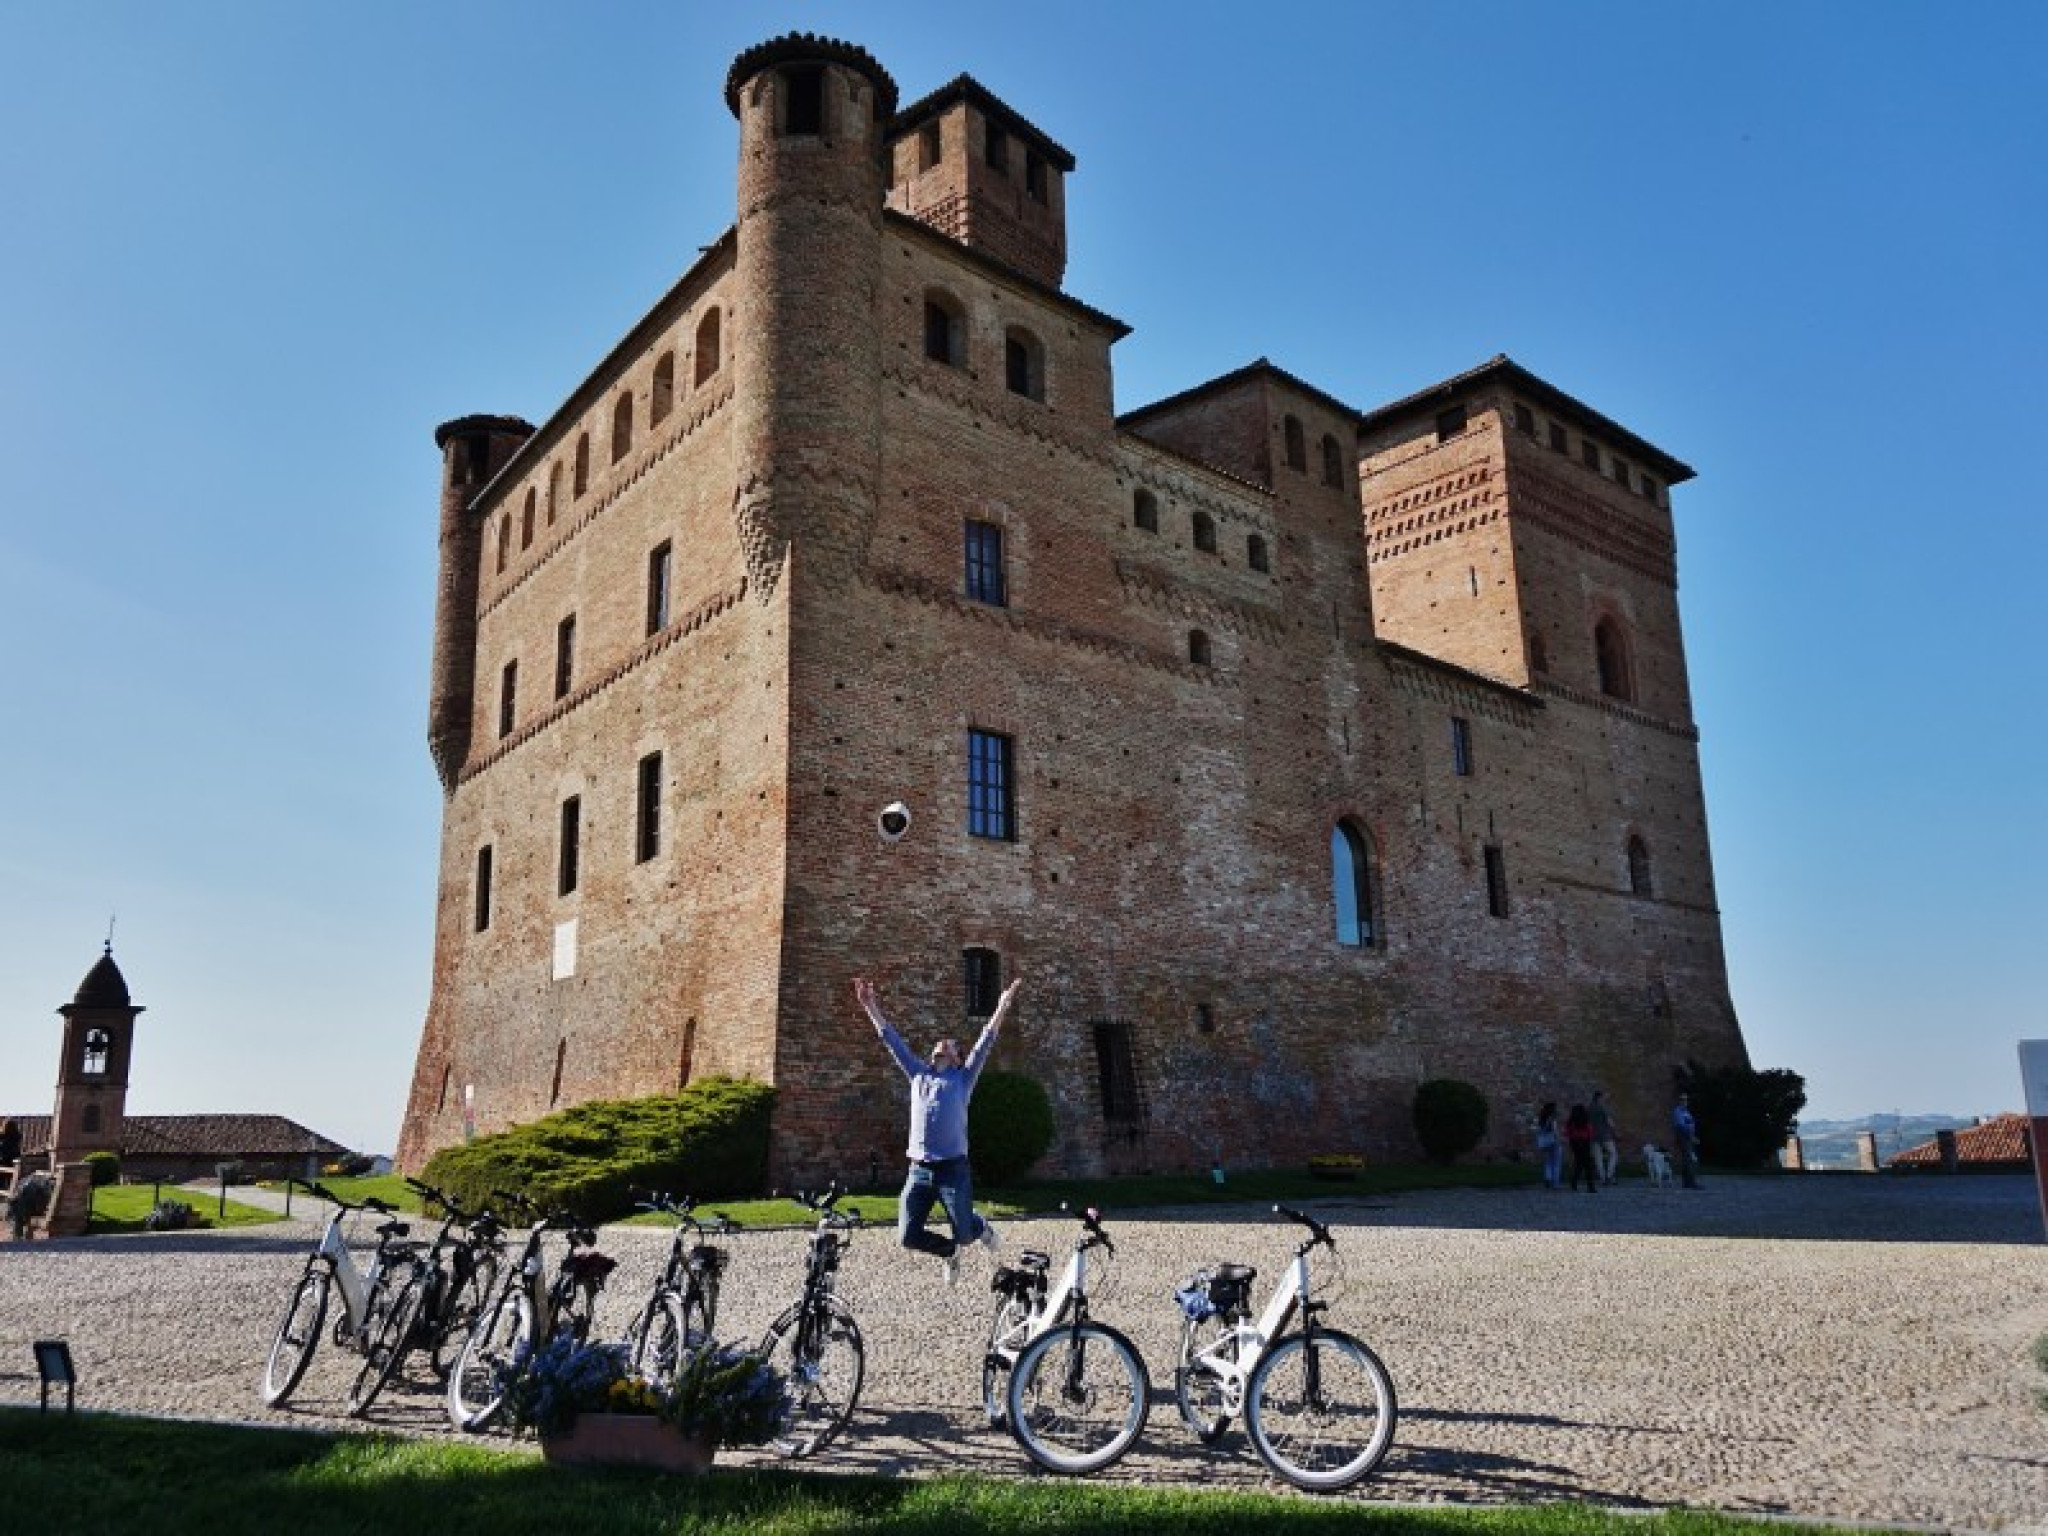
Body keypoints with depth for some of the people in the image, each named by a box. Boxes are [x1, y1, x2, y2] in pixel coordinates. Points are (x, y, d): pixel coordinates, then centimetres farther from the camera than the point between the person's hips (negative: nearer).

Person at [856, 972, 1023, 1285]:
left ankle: (981, 1227, 39)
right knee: (908, 1236, -5)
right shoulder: (918, 1074, 16)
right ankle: (950, 1252, 27)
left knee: (963, 1233, 0)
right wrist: (869, 1005, 12)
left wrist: (1002, 1007, -5)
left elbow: (986, 1040, 2)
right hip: (919, 1169, 3)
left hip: (953, 1168, -3)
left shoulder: (963, 1078, 9)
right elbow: (890, 1038, 16)